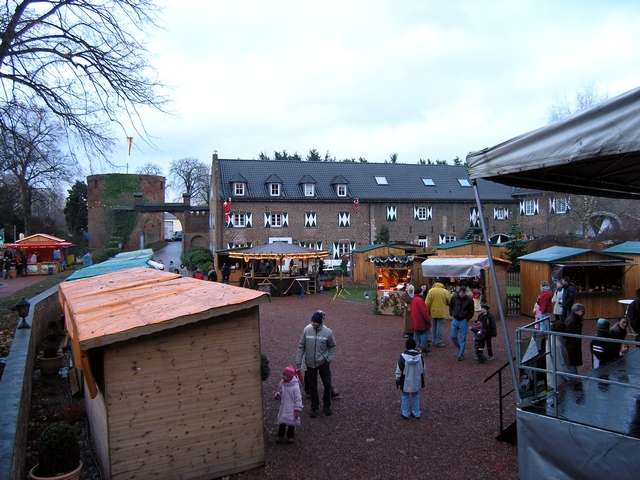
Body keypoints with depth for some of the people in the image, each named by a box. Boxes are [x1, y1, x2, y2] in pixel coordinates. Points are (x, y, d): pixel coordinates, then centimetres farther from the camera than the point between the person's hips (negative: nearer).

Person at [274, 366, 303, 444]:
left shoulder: (295, 386, -22)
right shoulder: (282, 383, -5)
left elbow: (298, 399, -17)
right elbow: (279, 391, 13)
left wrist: (297, 410, -17)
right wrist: (277, 395, -10)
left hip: (292, 408, -5)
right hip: (283, 407, 5)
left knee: (291, 422, 9)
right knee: (281, 421, 10)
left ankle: (290, 437, 27)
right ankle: (281, 436, 25)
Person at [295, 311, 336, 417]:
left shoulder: (327, 332, -12)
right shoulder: (307, 330, -11)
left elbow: (332, 347, 4)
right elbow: (301, 346, -3)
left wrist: (329, 359, -5)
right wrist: (298, 361, -3)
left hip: (323, 363, 0)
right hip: (310, 363, 1)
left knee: (327, 385, 6)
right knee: (312, 387, 11)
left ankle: (326, 406, 28)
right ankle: (314, 408, 28)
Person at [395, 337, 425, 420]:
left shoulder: (403, 357, -20)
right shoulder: (419, 356, -10)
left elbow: (399, 371, -11)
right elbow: (423, 371, 1)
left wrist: (397, 381, 4)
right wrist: (422, 382, 15)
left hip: (406, 382, -2)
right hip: (416, 382, 2)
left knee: (405, 396, 16)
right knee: (416, 396, 20)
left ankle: (405, 413, 24)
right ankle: (416, 413, 29)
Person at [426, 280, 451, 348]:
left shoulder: (431, 291, -4)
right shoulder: (445, 291, -6)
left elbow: (427, 302, -7)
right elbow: (450, 301, -2)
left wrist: (428, 310, 2)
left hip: (433, 312, 3)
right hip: (442, 312, -3)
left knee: (435, 326, 15)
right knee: (440, 326, 2)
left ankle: (435, 341, 23)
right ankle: (438, 341, 0)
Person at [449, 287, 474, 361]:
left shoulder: (469, 300, -11)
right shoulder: (454, 298, -6)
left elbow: (471, 312, 1)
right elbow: (450, 306, 13)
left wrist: (467, 319, -5)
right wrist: (452, 315, 6)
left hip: (463, 321, -3)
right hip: (455, 320, 3)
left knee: (462, 338, 1)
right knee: (453, 336, 7)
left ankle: (461, 354, 11)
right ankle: (459, 348, 32)